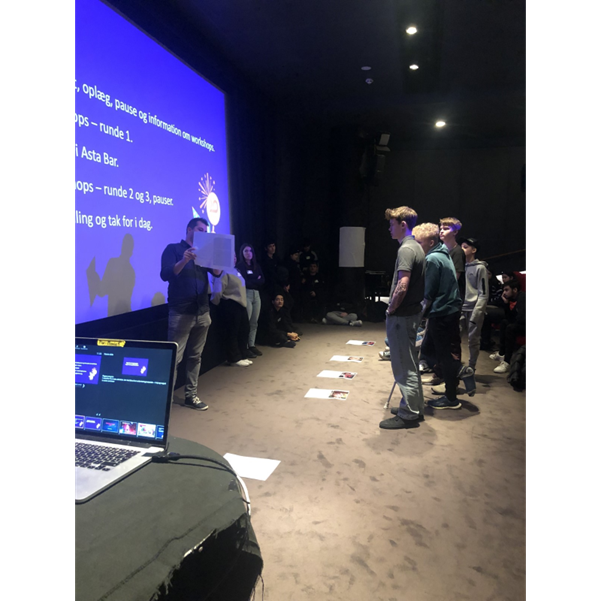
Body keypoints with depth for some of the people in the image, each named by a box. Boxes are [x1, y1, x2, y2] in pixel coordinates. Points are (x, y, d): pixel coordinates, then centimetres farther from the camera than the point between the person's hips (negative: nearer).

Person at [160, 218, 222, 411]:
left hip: (202, 312, 5)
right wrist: (184, 260, -29)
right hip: (180, 313, -5)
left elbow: (217, 273, 2)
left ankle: (191, 396, 18)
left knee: (195, 356, 10)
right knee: (174, 357, -4)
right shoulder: (173, 249, 0)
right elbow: (165, 275, -13)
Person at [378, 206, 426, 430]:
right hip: (412, 311, 10)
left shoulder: (406, 249, -16)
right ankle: (416, 409, 29)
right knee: (409, 363, 18)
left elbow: (402, 286, -25)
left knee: (403, 366, -1)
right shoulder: (417, 247, 14)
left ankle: (408, 414, 10)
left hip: (401, 315, -10)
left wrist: (391, 309, -12)